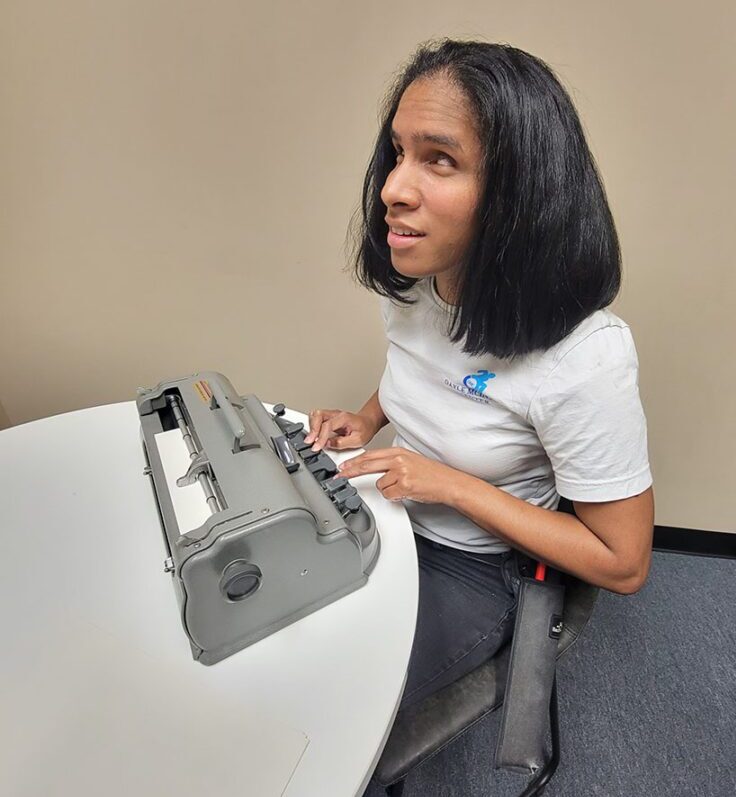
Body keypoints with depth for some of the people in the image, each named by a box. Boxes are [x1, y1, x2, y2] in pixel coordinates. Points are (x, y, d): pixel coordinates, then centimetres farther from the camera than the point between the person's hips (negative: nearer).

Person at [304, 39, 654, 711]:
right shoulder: (408, 286, -8)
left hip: (470, 572, -5)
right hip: (386, 518, 6)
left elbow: (623, 565, -18)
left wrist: (452, 485, -24)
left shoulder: (583, 357, -29)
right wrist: (366, 422, -5)